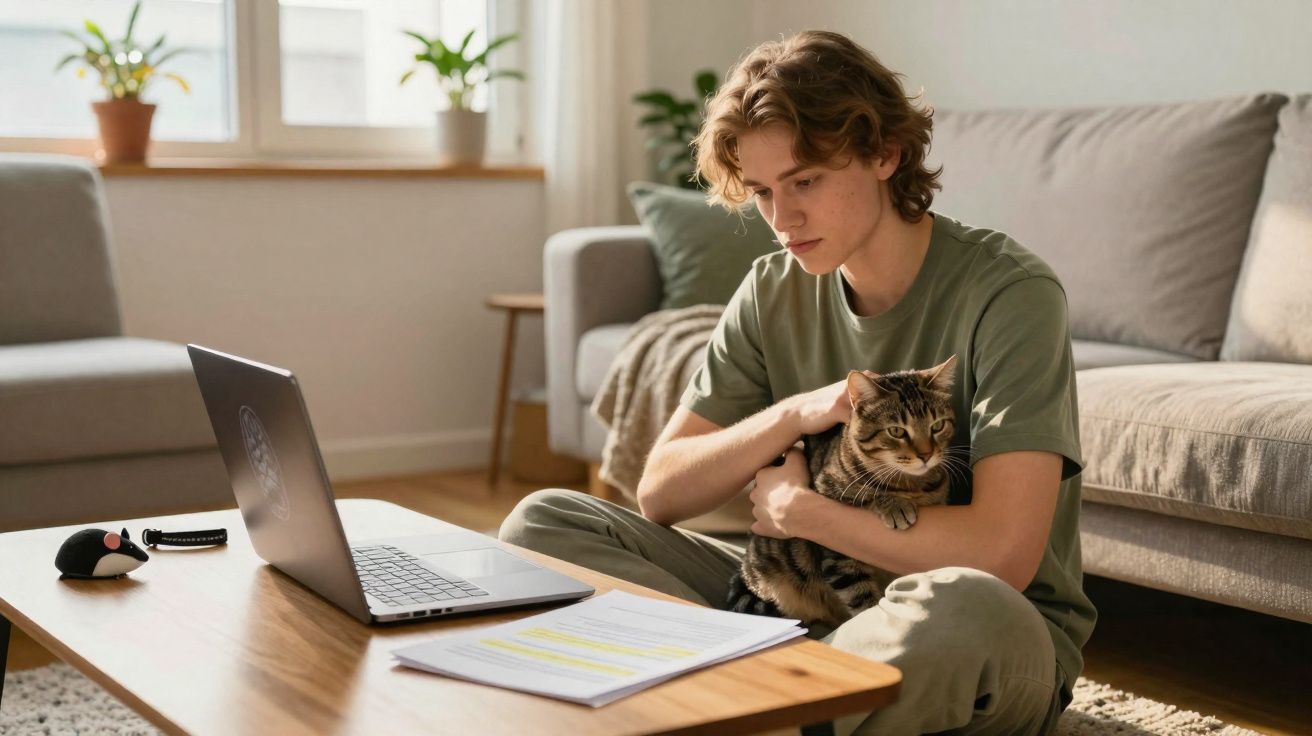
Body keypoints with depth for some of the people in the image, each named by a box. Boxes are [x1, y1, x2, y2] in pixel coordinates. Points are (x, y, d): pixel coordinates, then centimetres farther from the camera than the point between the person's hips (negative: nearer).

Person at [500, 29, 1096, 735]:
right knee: (542, 523, -6)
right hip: (813, 595, 5)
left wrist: (795, 508, -13)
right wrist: (790, 417, -17)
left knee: (963, 606, -43)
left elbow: (1002, 554, -25)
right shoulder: (774, 292, 2)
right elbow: (660, 492, 1)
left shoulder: (1009, 292, -16)